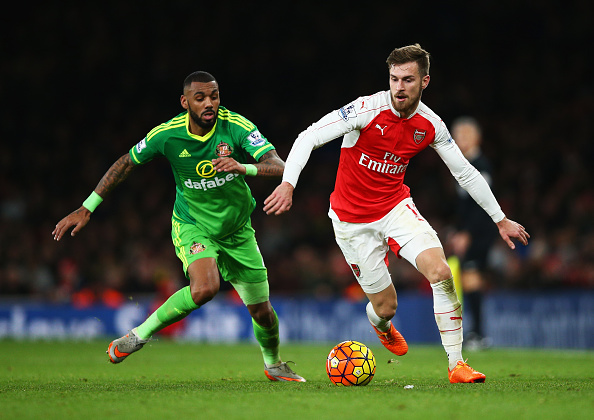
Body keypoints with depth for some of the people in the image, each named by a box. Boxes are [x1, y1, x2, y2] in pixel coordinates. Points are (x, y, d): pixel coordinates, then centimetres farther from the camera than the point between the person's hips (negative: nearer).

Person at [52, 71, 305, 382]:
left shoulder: (236, 127, -19)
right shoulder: (168, 134, -17)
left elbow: (279, 166, -28)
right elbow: (126, 164, -3)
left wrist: (243, 167, -49)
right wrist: (86, 208, -3)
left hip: (237, 231, 2)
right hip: (192, 225, -2)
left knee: (262, 312, 6)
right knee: (205, 288, -33)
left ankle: (274, 365, 38)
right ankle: (141, 334, -13)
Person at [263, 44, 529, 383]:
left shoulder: (430, 125, -6)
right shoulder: (367, 109, -20)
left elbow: (465, 172, 7)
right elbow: (308, 138, -20)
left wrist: (500, 219, 11)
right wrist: (288, 183, -35)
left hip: (397, 207, 3)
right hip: (352, 219, -3)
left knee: (441, 271, -22)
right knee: (386, 306, 1)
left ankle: (457, 364, -12)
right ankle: (382, 325, 43)